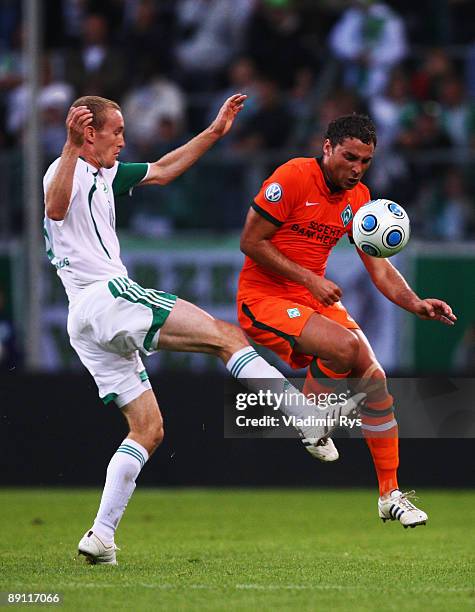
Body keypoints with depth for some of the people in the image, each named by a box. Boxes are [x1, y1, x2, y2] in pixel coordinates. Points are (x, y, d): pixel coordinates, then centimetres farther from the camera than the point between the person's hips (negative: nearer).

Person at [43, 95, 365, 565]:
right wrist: (72, 147, -41)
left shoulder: (105, 174, 23)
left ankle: (100, 537, -1)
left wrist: (214, 131, 30)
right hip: (105, 295, -10)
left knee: (148, 429, 8)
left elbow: (162, 171, 32)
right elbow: (55, 209, -29)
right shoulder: (67, 170, -6)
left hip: (85, 324, 10)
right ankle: (309, 421, -18)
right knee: (226, 336, -11)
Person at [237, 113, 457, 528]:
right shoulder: (293, 177, -15)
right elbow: (251, 242, -15)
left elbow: (379, 267, 7)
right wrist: (309, 279, -19)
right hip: (263, 297, -7)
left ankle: (391, 494, 3)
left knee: (373, 377, -7)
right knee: (345, 345, -31)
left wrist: (415, 304, -11)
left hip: (315, 298, 7)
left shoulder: (359, 198, 6)